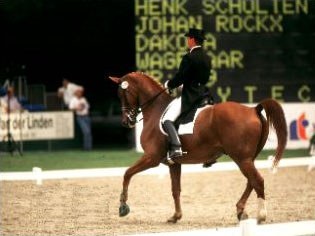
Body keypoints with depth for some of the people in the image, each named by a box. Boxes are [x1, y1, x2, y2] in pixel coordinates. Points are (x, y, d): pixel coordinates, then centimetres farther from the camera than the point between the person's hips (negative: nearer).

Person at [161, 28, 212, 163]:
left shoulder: (189, 58, -16)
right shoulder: (207, 58, 11)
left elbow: (179, 78, -17)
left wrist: (168, 85, 3)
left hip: (189, 96, -9)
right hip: (202, 94, 9)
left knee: (167, 119, -15)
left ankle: (176, 147, -36)